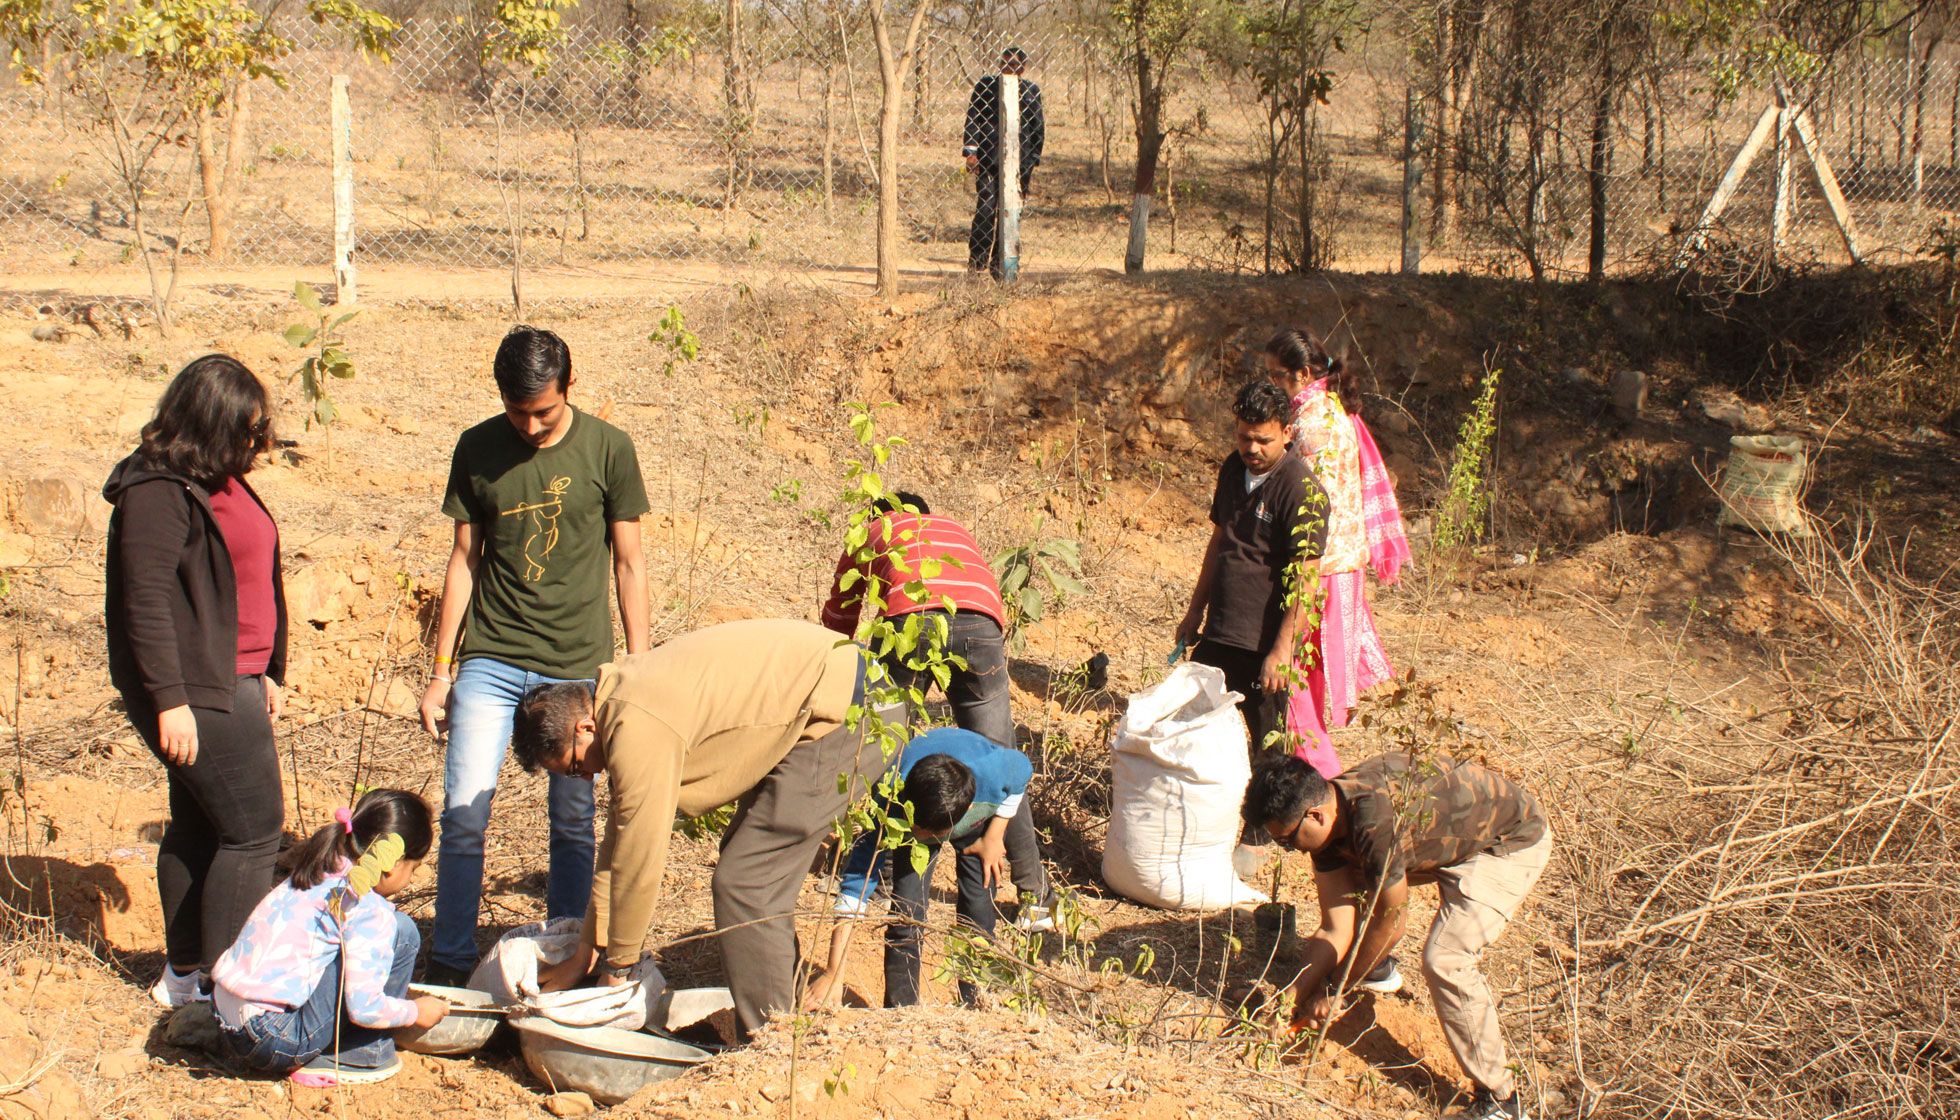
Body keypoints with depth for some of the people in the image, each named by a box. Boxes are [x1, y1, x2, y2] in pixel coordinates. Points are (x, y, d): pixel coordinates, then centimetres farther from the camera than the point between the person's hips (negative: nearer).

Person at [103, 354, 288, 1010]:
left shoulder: (221, 481, 13)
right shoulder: (158, 492, -16)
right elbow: (146, 603, -20)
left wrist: (267, 672, 23)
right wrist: (170, 702, -23)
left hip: (232, 682, 9)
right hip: (196, 691, -9)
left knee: (199, 827, 15)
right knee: (254, 827, -7)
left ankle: (183, 975, 25)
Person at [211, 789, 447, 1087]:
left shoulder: (318, 875, 15)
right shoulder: (367, 908, -10)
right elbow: (364, 1009, -14)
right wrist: (415, 1012, 4)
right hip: (277, 1042, -9)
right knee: (400, 930, -4)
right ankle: (358, 1056, 4)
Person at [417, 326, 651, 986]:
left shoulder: (607, 449, -2)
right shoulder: (478, 450, 3)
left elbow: (629, 565, 4)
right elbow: (464, 559, 10)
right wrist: (441, 672, 9)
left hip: (578, 664, -1)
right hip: (489, 660, 1)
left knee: (574, 822, 5)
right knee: (463, 813, -5)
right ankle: (450, 964, 8)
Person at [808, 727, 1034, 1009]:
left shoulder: (993, 772, -45)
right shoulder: (890, 805, -43)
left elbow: (1023, 769, -17)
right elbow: (855, 885, -40)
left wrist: (994, 837, -15)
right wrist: (833, 975, -43)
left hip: (988, 812, 0)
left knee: (978, 913, -8)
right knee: (905, 914, -12)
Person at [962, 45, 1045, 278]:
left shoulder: (1031, 91, 12)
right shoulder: (986, 84, 6)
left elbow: (1038, 127, 16)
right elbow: (972, 118, 4)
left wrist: (1033, 160, 12)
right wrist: (971, 151, -5)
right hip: (988, 156, -2)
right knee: (985, 206, -11)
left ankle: (998, 263, 9)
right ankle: (977, 257, 1)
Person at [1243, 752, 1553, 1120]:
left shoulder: (1377, 821, -36)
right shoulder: (1328, 818, -10)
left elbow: (1391, 922, -23)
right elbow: (1336, 928, -5)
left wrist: (1332, 991, -12)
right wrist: (1294, 997, -9)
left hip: (1513, 841, -9)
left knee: (1444, 960, -22)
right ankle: (1375, 965, 36)